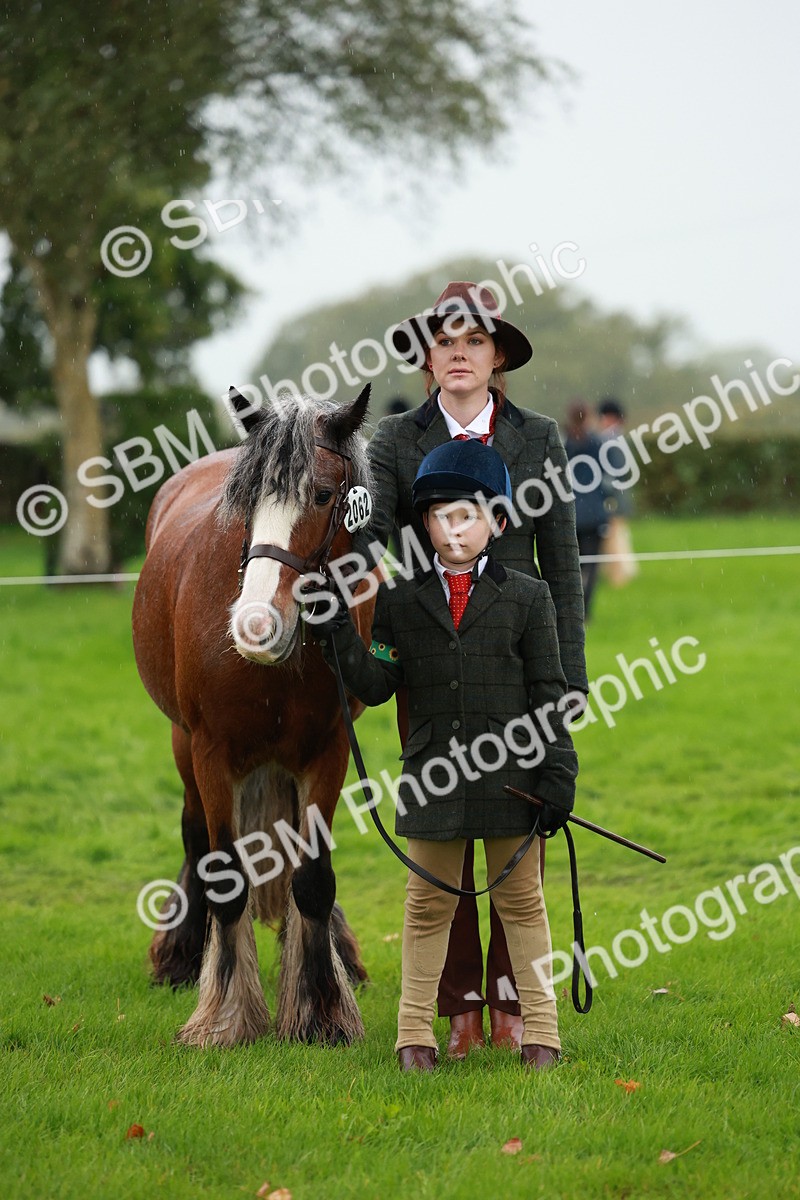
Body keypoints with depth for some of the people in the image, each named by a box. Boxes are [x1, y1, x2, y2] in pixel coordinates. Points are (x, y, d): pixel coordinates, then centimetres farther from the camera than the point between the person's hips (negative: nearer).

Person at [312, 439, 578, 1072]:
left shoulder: (528, 598, 1)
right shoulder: (399, 599, 4)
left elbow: (549, 693, 0)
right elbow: (377, 685, 1)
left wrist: (557, 774, -5)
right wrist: (340, 635, -14)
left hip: (509, 774, -1)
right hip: (433, 777, 1)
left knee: (520, 898, 8)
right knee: (429, 902, 9)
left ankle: (541, 1029, 16)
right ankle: (416, 1033, 16)